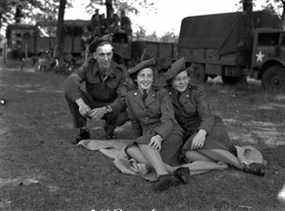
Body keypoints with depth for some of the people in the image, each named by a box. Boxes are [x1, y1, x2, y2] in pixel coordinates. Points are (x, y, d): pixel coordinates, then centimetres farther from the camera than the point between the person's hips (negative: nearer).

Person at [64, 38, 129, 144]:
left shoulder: (120, 72, -20)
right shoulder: (89, 67, -17)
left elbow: (123, 99, -30)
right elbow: (70, 81, -33)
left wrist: (105, 110, -49)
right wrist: (81, 103, -50)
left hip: (110, 108, -1)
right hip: (91, 106, 2)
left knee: (126, 113, -34)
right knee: (71, 93, -24)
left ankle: (109, 128, 3)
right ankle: (83, 131, -9)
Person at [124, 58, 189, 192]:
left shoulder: (161, 94, -7)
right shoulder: (130, 97, 5)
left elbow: (168, 120, -19)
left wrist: (159, 136, -37)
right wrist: (140, 138, 28)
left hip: (170, 135, -4)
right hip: (147, 139, 4)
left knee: (143, 142, -30)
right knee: (130, 150, -25)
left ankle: (163, 175, -47)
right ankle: (173, 172, -39)